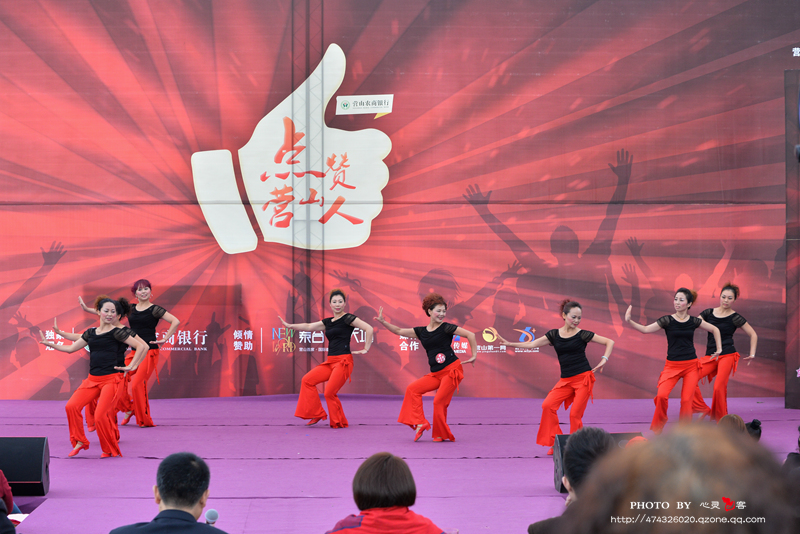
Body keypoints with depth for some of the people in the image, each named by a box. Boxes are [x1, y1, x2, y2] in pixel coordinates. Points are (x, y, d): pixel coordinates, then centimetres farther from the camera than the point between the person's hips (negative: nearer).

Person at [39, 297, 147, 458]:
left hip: (112, 379, -6)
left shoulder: (117, 333, -4)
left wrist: (131, 366, -11)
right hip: (93, 379, 6)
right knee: (72, 406, -12)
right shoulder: (91, 333, 13)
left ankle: (110, 449, 6)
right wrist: (49, 344, 18)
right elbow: (71, 348, 22)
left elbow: (141, 346, -8)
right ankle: (80, 441, 5)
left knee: (100, 415, -17)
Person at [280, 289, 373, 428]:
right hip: (330, 362, 8)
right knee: (308, 380, 0)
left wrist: (366, 349, -9)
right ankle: (317, 414, 6)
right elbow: (309, 327, 16)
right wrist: (289, 326, 8)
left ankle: (339, 422, 3)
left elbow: (369, 329, -11)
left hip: (343, 361, -8)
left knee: (329, 393, -14)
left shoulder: (347, 318, -4)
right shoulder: (327, 322, 17)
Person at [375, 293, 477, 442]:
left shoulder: (446, 328, -4)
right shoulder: (421, 332, 11)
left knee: (439, 401, -12)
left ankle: (441, 435, 4)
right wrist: (383, 322, 6)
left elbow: (470, 335, -8)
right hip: (436, 374, 6)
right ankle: (419, 423, -7)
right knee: (412, 389, -6)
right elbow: (399, 331, 15)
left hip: (452, 370, -6)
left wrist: (474, 356, -7)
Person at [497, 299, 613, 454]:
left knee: (575, 414, -11)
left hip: (584, 378, -4)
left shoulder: (582, 335, -1)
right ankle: (556, 443, -4)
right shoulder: (554, 335, 8)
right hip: (565, 380, 4)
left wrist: (604, 360, -10)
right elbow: (532, 344, 6)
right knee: (548, 405, -14)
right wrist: (510, 344, -1)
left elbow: (609, 342, 2)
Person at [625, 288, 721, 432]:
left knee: (686, 400, -6)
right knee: (662, 395, -20)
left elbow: (715, 330, 20)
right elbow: (646, 329, -11)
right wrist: (629, 321, -24)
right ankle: (656, 430, 1)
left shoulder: (694, 321, 4)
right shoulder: (667, 320, -2)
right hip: (672, 365, -1)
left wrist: (719, 349, 15)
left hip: (691, 366, 1)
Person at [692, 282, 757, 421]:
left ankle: (721, 419, 2)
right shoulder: (709, 313, 10)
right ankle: (704, 410, -2)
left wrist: (752, 354, 2)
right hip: (710, 356, 4)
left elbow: (753, 335, 7)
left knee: (719, 387, -16)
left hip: (727, 356, -4)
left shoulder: (735, 318, 1)